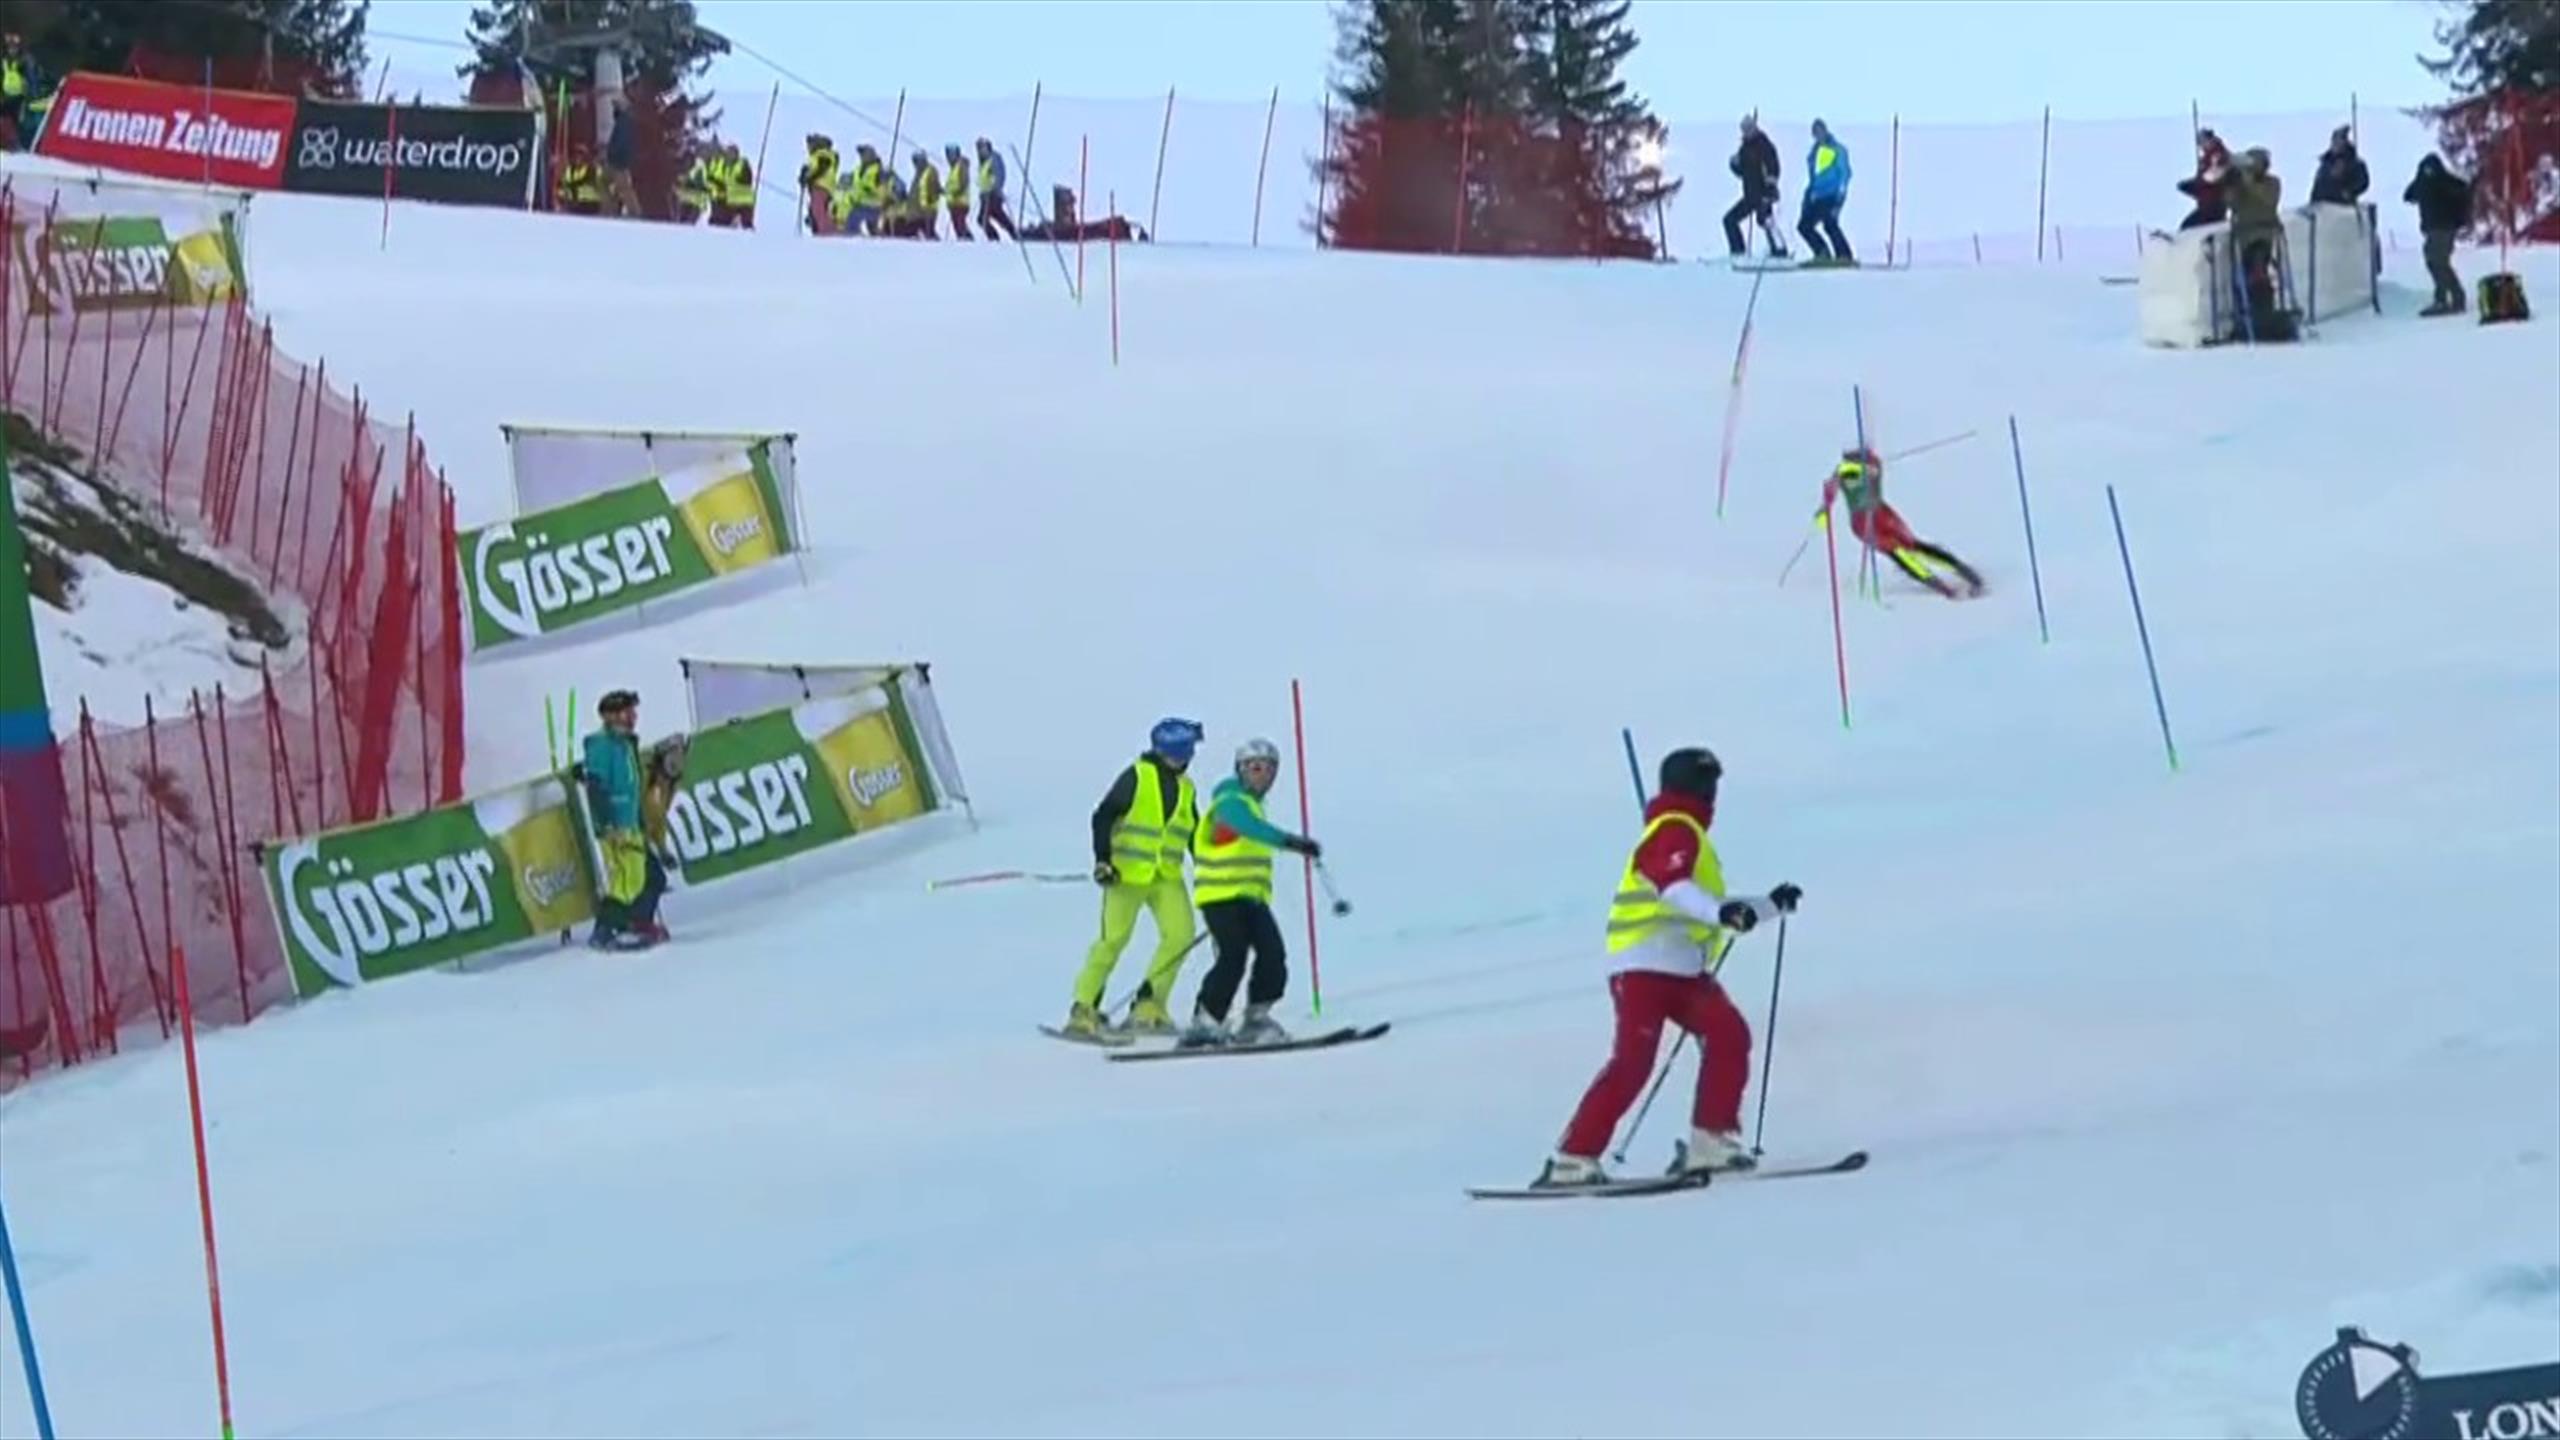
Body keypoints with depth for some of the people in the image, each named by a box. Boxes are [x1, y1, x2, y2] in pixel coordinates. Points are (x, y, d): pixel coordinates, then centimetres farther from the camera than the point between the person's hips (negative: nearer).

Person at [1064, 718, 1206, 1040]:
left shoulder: (1185, 788, 14)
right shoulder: (1138, 775, -4)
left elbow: (1194, 836, 23)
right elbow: (1103, 816, -6)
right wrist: (1102, 859, -15)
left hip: (1167, 876, 6)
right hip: (1129, 871, -6)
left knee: (1180, 934, -10)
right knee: (1114, 938, -9)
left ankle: (1148, 1007, 1)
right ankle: (1083, 1011, 0)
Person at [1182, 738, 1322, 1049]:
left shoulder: (1252, 803, 22)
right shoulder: (1231, 801, -9)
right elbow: (1252, 828, -30)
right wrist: (1291, 841, -43)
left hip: (1251, 897, 9)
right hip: (1221, 895, -9)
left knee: (1273, 955, -6)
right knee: (1233, 956, -18)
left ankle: (1256, 1020, 2)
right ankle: (1204, 1024, -13)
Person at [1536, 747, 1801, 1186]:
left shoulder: (1690, 835, 27)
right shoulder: (1675, 830, -6)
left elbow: (1705, 911, 36)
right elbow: (1673, 886, -28)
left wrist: (1771, 905, 35)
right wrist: (1721, 911, -44)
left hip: (1685, 970, 10)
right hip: (1646, 967, -10)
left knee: (1729, 1036, -7)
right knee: (1633, 1059, -17)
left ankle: (1710, 1142, -7)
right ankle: (1573, 1159, -17)